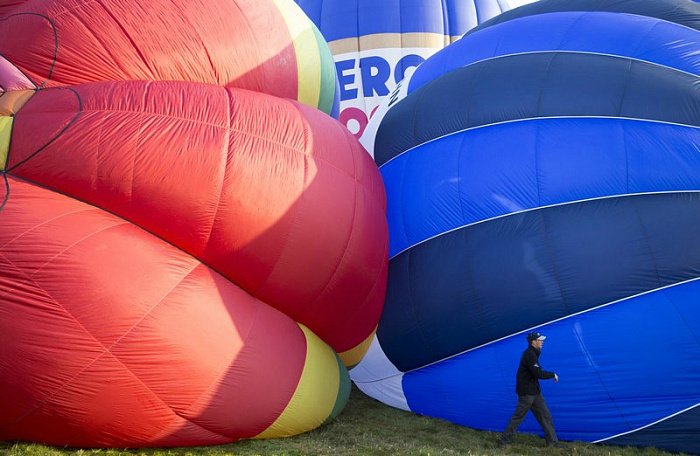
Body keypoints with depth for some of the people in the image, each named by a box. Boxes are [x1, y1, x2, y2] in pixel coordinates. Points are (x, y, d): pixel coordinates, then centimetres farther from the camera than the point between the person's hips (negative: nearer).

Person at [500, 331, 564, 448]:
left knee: (545, 416, 9)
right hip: (526, 392, -10)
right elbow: (538, 374, -25)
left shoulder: (532, 354, 13)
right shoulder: (529, 355, -20)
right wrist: (553, 375, -11)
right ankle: (505, 440, 9)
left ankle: (552, 441, 14)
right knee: (518, 417, -2)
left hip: (534, 392, 10)